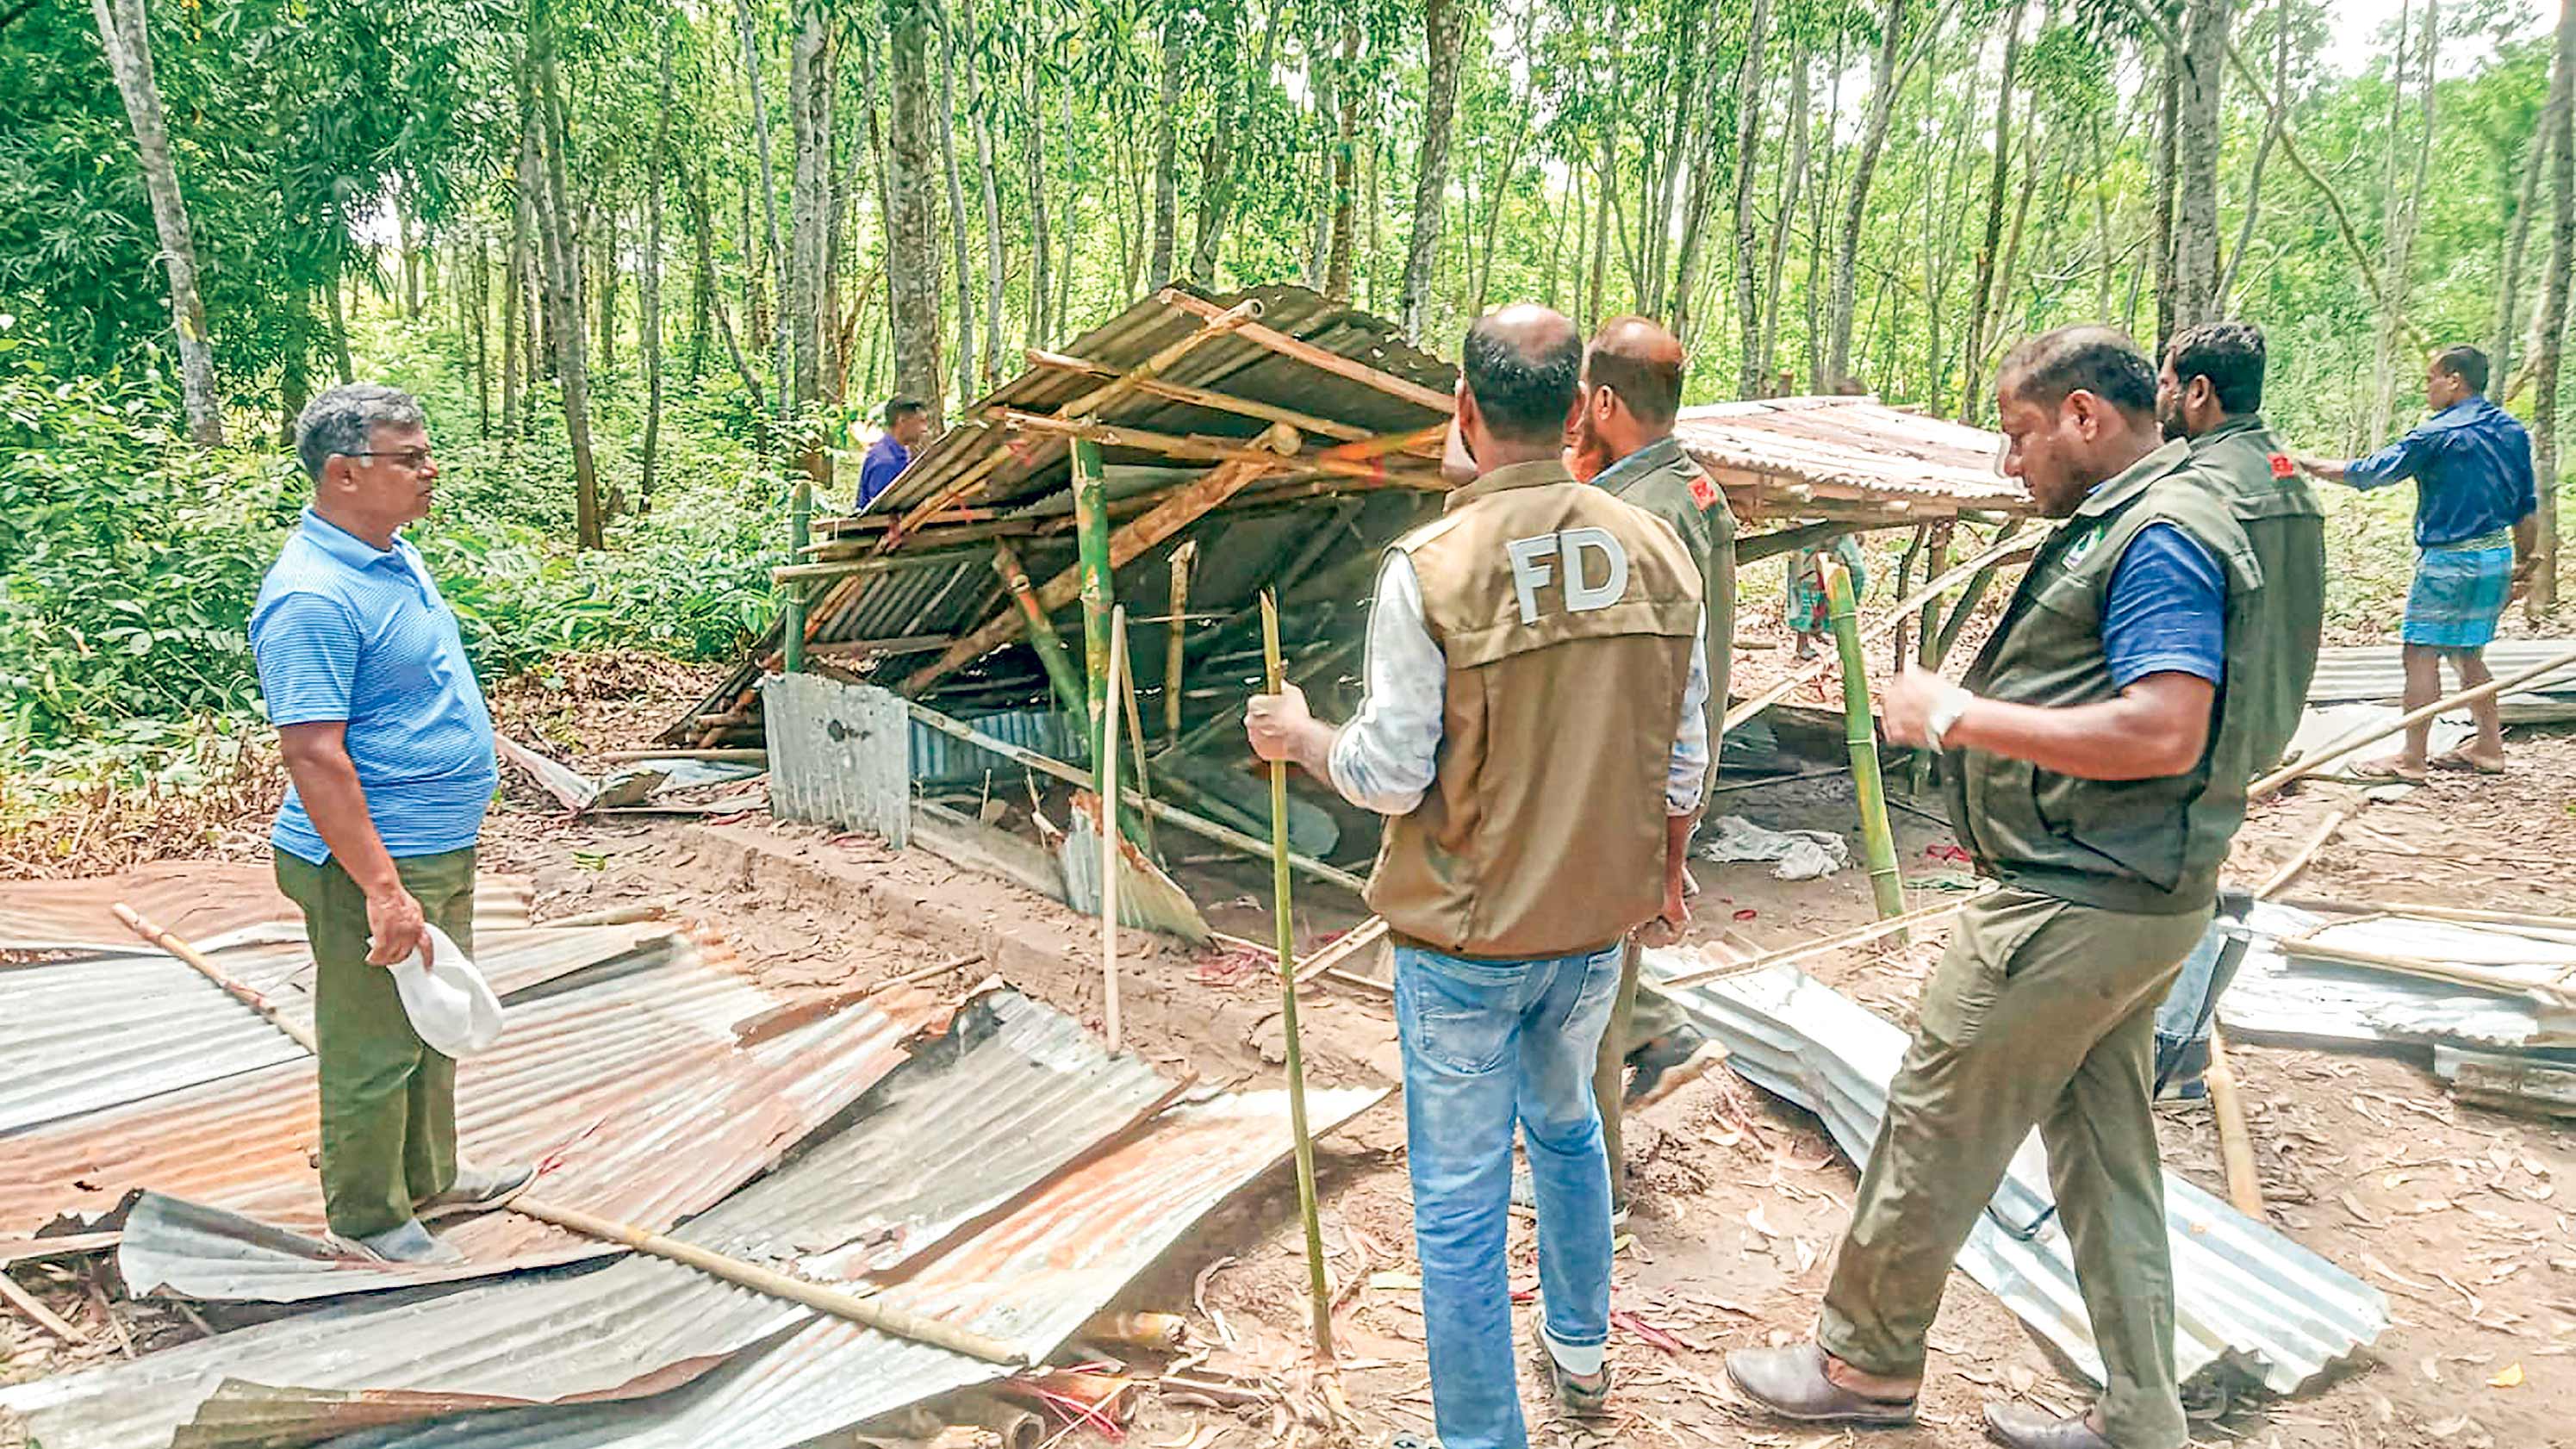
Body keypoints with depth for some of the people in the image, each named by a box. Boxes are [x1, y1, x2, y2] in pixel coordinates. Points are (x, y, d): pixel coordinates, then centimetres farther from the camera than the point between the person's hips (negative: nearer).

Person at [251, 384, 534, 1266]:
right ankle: (367, 1217, 23)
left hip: (440, 847, 10)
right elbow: (313, 755, -26)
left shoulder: (392, 555, 9)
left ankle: (429, 1181, 39)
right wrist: (382, 889, -28)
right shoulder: (313, 595, -23)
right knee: (375, 1048, 5)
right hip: (372, 863, -10)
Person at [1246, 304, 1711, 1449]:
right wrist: (1666, 865, 21)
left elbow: (1392, 775, -16)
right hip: (1596, 924, 6)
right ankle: (1579, 1347, 49)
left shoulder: (1429, 568, -20)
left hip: (1463, 939, -6)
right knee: (1566, 1125, 29)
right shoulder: (1656, 553, -5)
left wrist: (1298, 735, 3)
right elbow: (1684, 756, 3)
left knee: (1460, 1202, 8)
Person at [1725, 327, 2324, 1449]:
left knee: (1936, 1125, 3)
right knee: (2106, 1154, 16)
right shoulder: (2138, 519, 14)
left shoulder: (2160, 535, -18)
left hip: (2071, 911, -10)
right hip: (2134, 900, 10)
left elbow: (2164, 731, -28)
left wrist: (1956, 716, -22)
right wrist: (1974, 705, 9)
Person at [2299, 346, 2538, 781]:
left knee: (2421, 655, -3)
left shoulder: (2438, 434, -14)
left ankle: (2412, 759, -1)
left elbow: (2372, 472, -9)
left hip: (2449, 561, -8)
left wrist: (2312, 465, 3)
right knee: (2467, 655, 18)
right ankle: (2489, 748, 23)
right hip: (2497, 558, 8)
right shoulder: (2512, 430, 9)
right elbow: (2528, 506, 13)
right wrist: (2525, 560, 21)